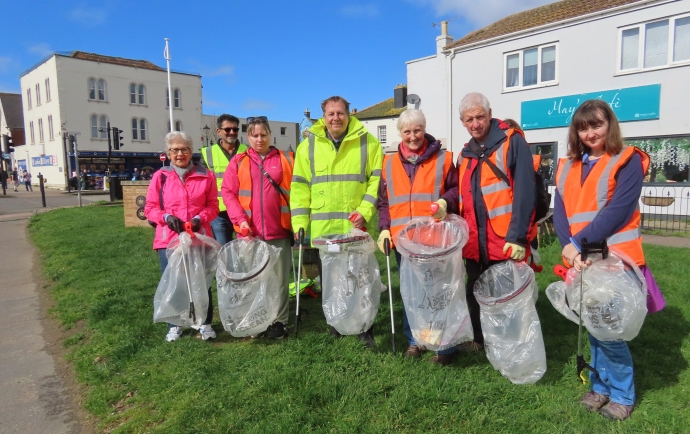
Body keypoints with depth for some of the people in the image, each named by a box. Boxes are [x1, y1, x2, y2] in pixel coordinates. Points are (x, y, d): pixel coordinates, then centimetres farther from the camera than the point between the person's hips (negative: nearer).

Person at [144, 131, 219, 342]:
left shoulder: (205, 176, 3)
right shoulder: (160, 176, 3)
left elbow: (213, 206, 4)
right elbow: (150, 208, 5)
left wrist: (200, 218, -14)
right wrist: (166, 217, -13)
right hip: (168, 239, 1)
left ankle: (205, 323, 22)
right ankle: (174, 325, 23)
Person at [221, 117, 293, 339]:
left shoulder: (286, 160, 7)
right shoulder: (238, 161, 7)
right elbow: (227, 192, 2)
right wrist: (240, 219, -10)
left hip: (280, 231, 0)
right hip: (250, 232, 1)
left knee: (280, 279, 5)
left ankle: (280, 321, 16)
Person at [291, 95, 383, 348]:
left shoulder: (368, 142, 3)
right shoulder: (309, 145, 7)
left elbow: (377, 179, -1)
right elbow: (300, 186, 5)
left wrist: (366, 210, -13)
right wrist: (299, 222, -1)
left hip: (356, 227, -2)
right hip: (322, 228, 2)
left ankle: (365, 329, 18)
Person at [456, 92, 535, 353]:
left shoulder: (512, 141, -7)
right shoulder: (466, 153, 14)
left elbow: (524, 191, -15)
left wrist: (517, 236, -20)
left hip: (506, 241, -6)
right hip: (474, 242, 7)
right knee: (475, 293, 17)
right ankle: (478, 340, 36)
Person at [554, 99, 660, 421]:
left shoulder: (628, 161, -4)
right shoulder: (567, 167, 10)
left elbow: (617, 211, -16)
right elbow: (560, 212, 1)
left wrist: (578, 243, -19)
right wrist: (569, 247, -15)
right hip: (581, 261, 5)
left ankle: (622, 394, 20)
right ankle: (601, 385, 31)